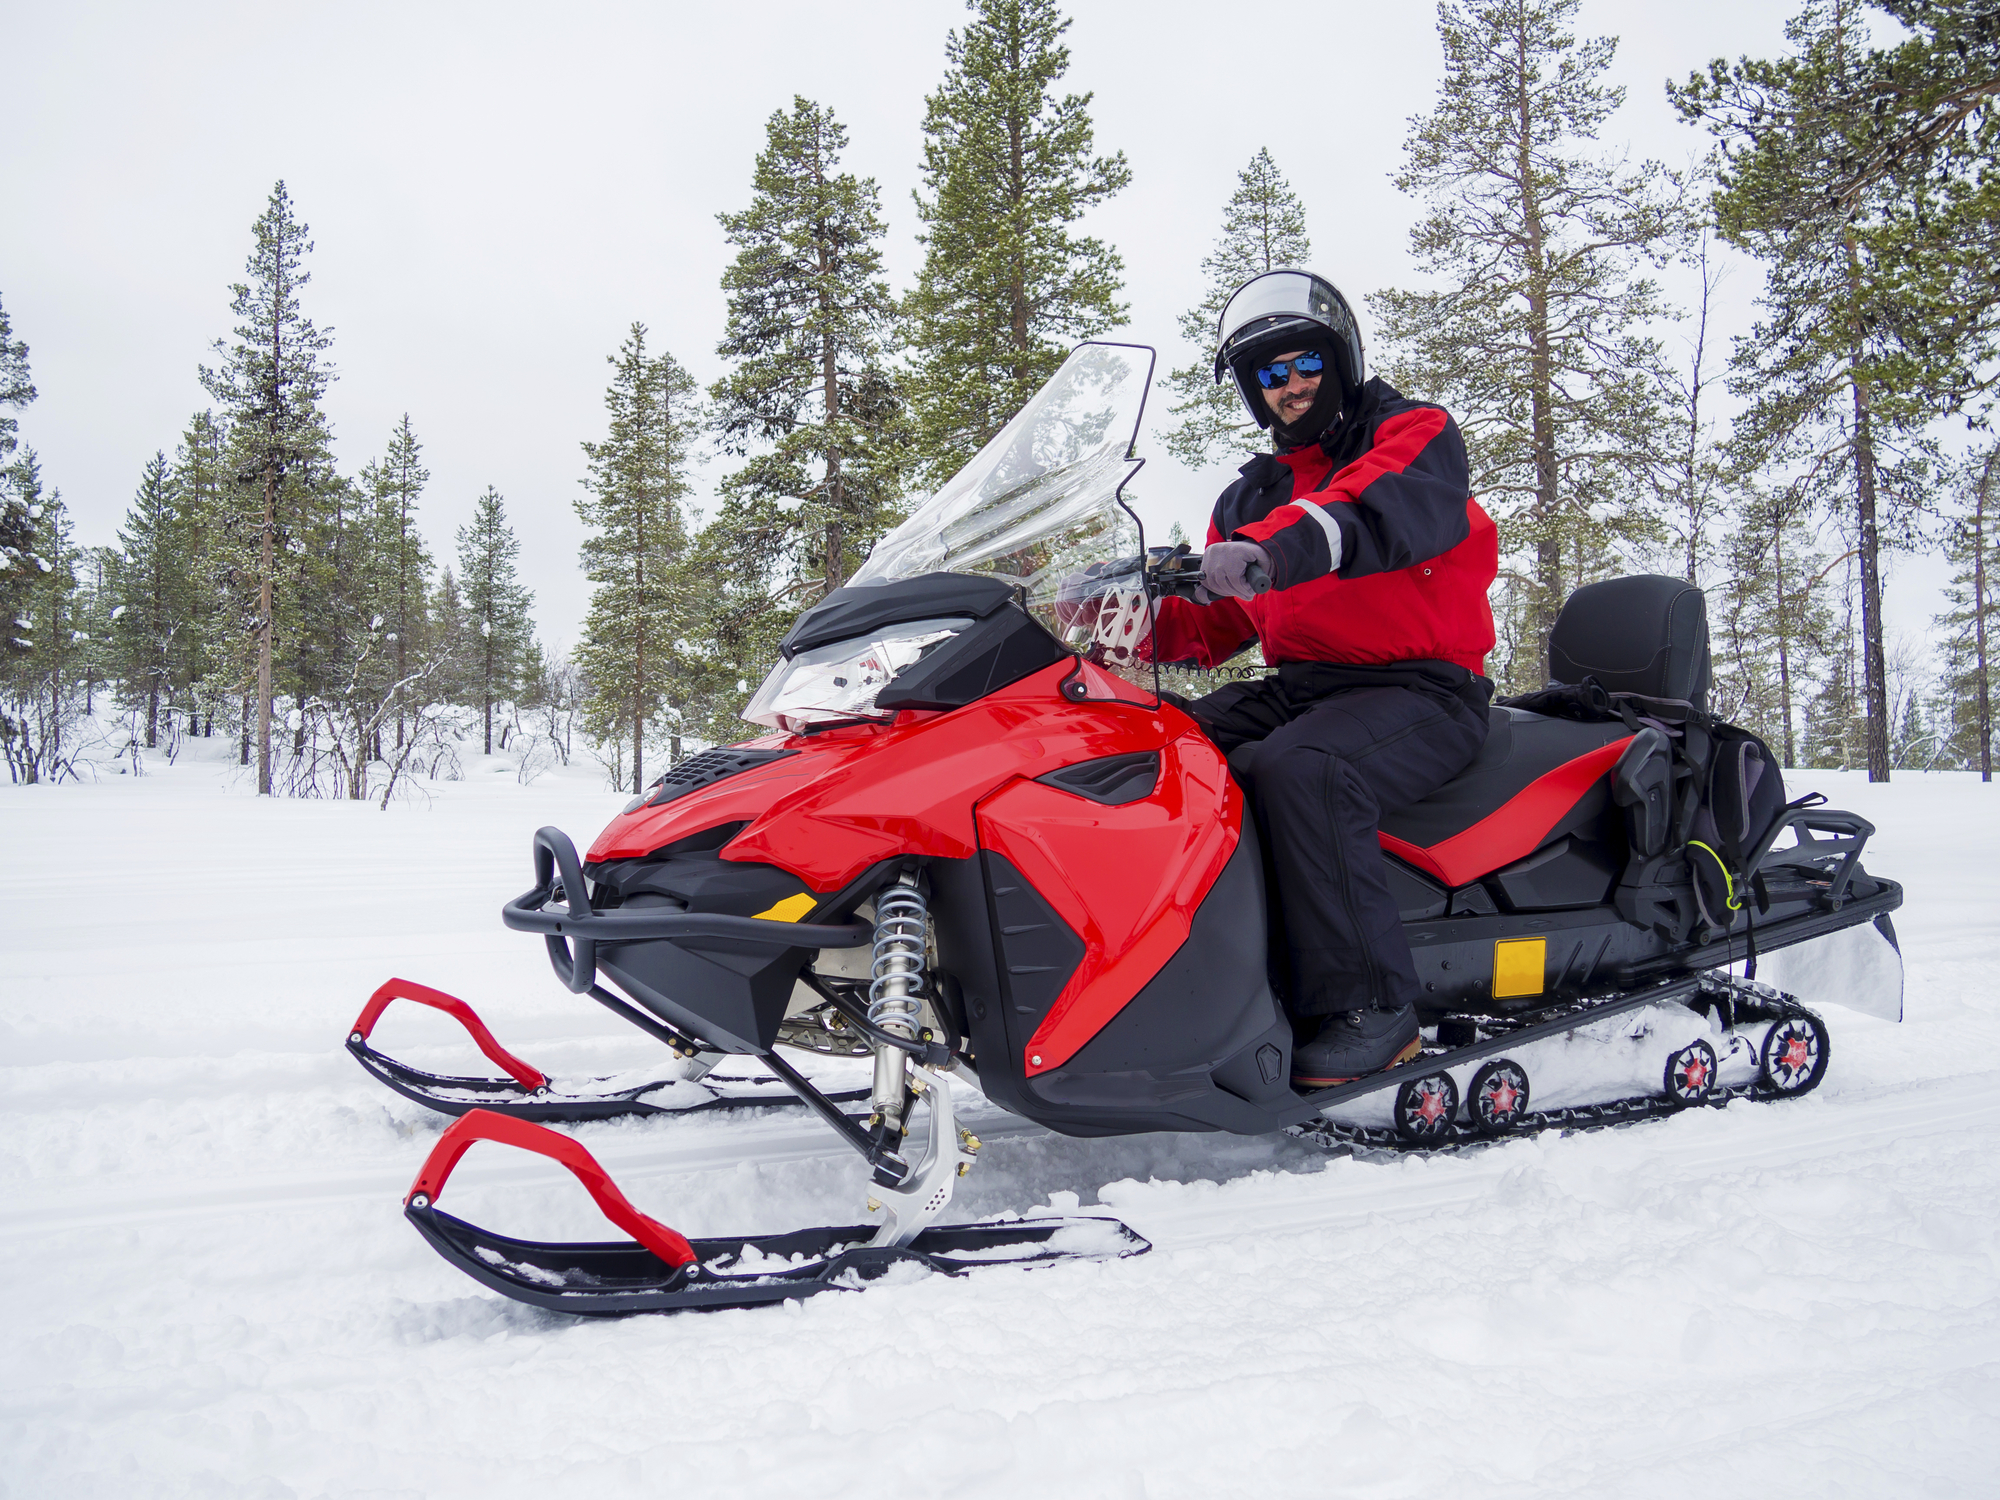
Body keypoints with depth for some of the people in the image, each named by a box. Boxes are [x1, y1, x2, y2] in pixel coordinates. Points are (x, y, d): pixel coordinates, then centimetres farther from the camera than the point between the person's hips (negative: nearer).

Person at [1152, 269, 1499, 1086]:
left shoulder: (1416, 434, 2)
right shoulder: (1251, 497, 23)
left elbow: (1393, 508, -23)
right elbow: (1218, 621, 20)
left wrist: (1279, 545, -43)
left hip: (1420, 688, -7)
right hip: (1297, 685, 7)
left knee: (1297, 768, -36)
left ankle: (1368, 1006, -30)